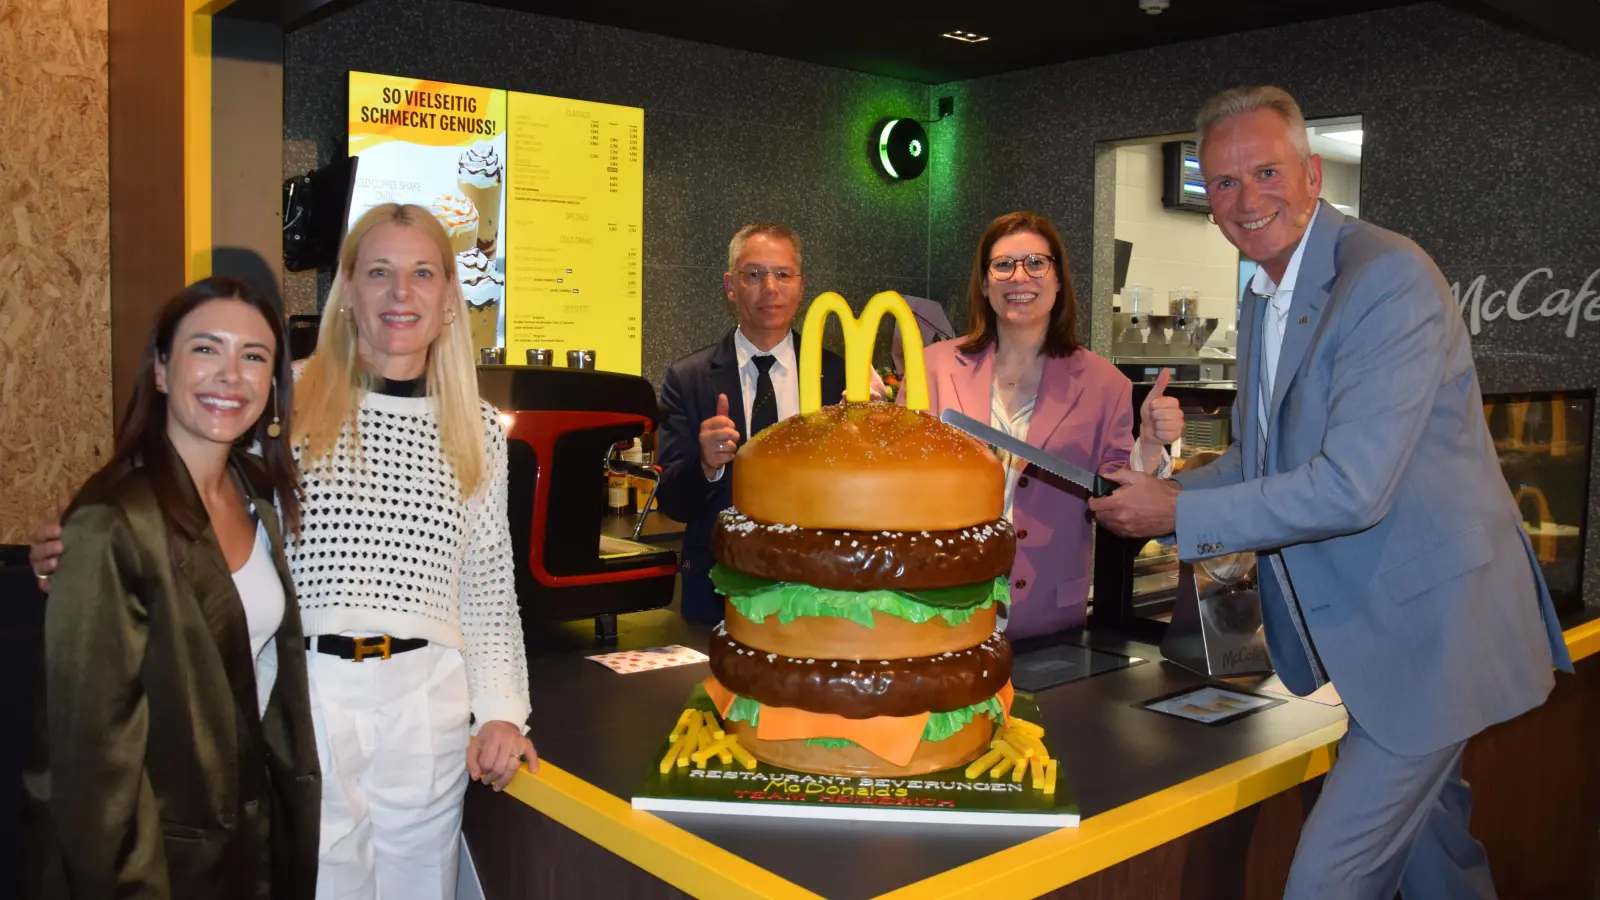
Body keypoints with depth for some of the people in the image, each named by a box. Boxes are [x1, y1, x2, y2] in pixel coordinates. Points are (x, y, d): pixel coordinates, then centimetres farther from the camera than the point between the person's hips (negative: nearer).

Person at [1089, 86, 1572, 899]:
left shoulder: (1389, 276, -21)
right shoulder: (1263, 299, 9)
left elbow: (1351, 488, -28)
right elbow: (1257, 458, 18)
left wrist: (1179, 513, -19)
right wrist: (1155, 489, 0)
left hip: (1427, 631, -9)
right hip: (1372, 630, 9)